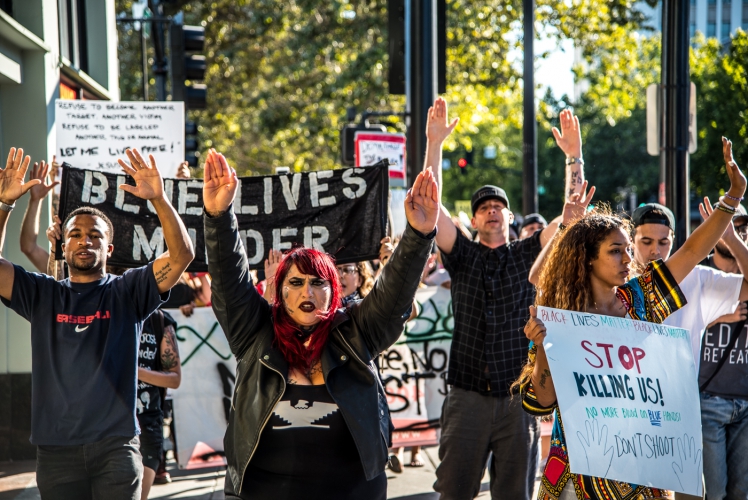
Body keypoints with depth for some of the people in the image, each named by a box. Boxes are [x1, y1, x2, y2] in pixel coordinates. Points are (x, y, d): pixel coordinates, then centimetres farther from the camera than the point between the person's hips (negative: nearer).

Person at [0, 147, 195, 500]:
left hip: (115, 445, -1)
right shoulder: (43, 295, 10)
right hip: (56, 449, 2)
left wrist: (158, 199, -21)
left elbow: (182, 254, -8)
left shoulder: (128, 291, 5)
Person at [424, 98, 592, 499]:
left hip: (518, 401, 0)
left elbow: (572, 214, 1)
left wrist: (574, 156, -7)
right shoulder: (462, 256, 8)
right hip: (467, 399, 0)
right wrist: (434, 143, -9)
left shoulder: (528, 255, 9)